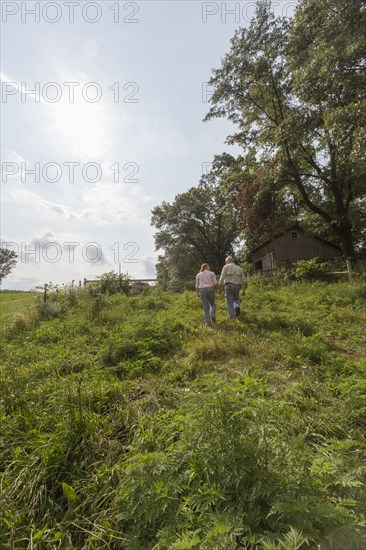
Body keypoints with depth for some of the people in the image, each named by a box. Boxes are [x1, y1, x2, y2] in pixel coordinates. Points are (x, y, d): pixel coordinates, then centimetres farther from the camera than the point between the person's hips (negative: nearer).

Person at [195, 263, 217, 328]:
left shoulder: (198, 275, 11)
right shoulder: (212, 273, 7)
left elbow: (197, 286, 8)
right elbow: (215, 283, 0)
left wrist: (197, 294, 16)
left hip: (202, 290, 1)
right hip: (210, 289, -1)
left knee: (205, 307, 4)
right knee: (212, 304, 19)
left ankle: (208, 323, -1)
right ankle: (212, 315, -7)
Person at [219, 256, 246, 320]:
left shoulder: (226, 267, 2)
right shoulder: (239, 268, 14)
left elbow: (222, 278, -10)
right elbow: (243, 280, 10)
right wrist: (243, 290, 14)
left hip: (229, 286, -3)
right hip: (237, 286, 4)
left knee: (230, 303, 5)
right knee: (236, 299, 25)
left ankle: (232, 319, 3)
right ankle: (237, 306, -6)